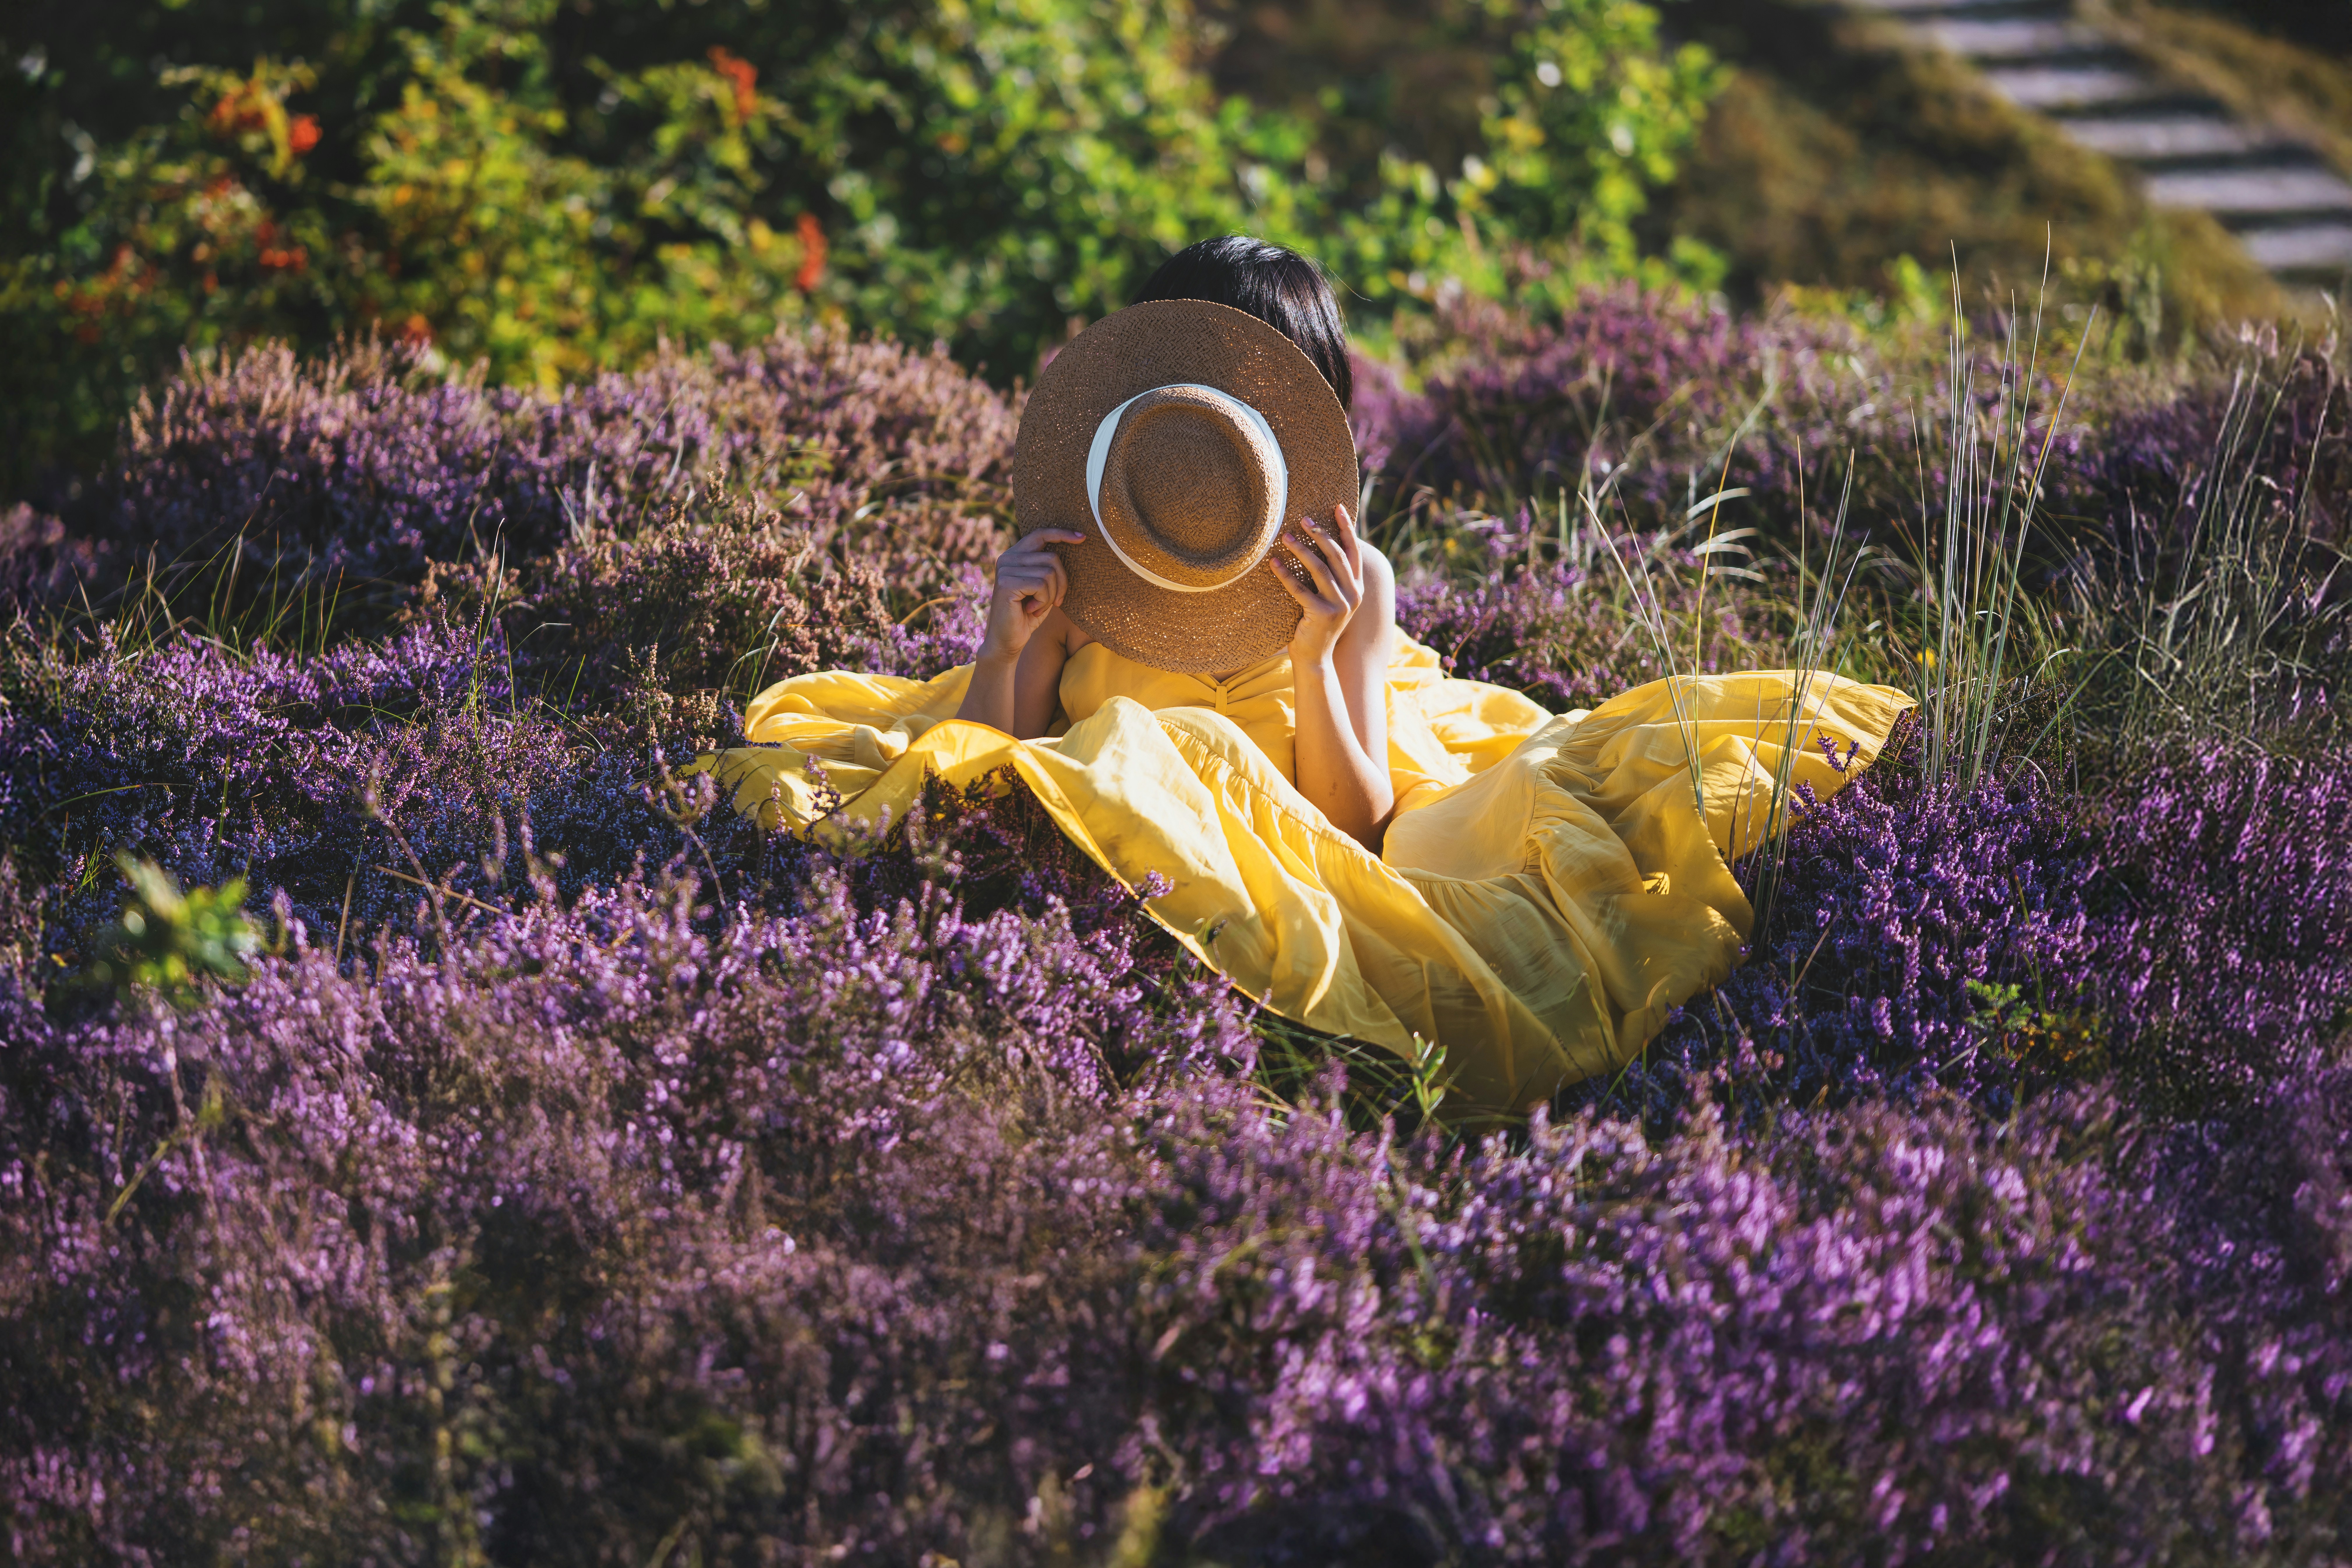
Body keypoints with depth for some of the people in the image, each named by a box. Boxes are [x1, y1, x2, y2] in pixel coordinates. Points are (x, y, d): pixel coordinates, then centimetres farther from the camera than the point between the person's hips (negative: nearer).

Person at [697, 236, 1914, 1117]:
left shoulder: (1349, 583, -2)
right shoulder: (1067, 573, -3)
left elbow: (1361, 822, -4)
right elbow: (994, 766, -1)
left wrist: (1320, 659, -18)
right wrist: (1007, 653, -18)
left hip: (1308, 854, 1)